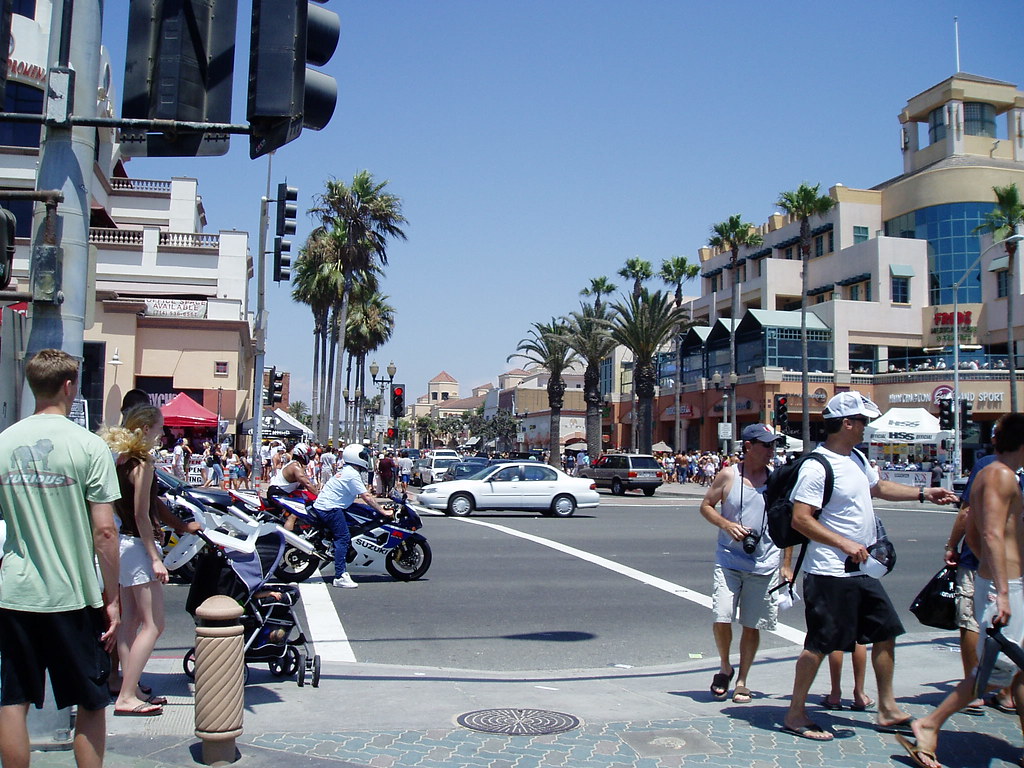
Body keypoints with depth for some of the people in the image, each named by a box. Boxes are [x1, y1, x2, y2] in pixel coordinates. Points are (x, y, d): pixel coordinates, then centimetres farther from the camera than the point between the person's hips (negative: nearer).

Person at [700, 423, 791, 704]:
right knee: (721, 618, -9)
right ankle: (725, 667, 19)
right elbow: (706, 505, 6)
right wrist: (726, 524, -13)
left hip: (765, 565, 1)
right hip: (728, 560, -1)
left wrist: (786, 564, 6)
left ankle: (741, 681, 23)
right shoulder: (728, 476, -3)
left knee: (752, 626, 7)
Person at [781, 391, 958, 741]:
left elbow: (878, 487, 30)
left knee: (886, 633, 16)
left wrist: (923, 493, 25)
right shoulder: (816, 467, -19)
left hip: (862, 571, 10)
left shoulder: (856, 457, 11)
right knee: (819, 644, -2)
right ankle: (795, 714, 12)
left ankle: (887, 710, 29)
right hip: (830, 573, -10)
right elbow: (800, 519, -23)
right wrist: (845, 544, -26)